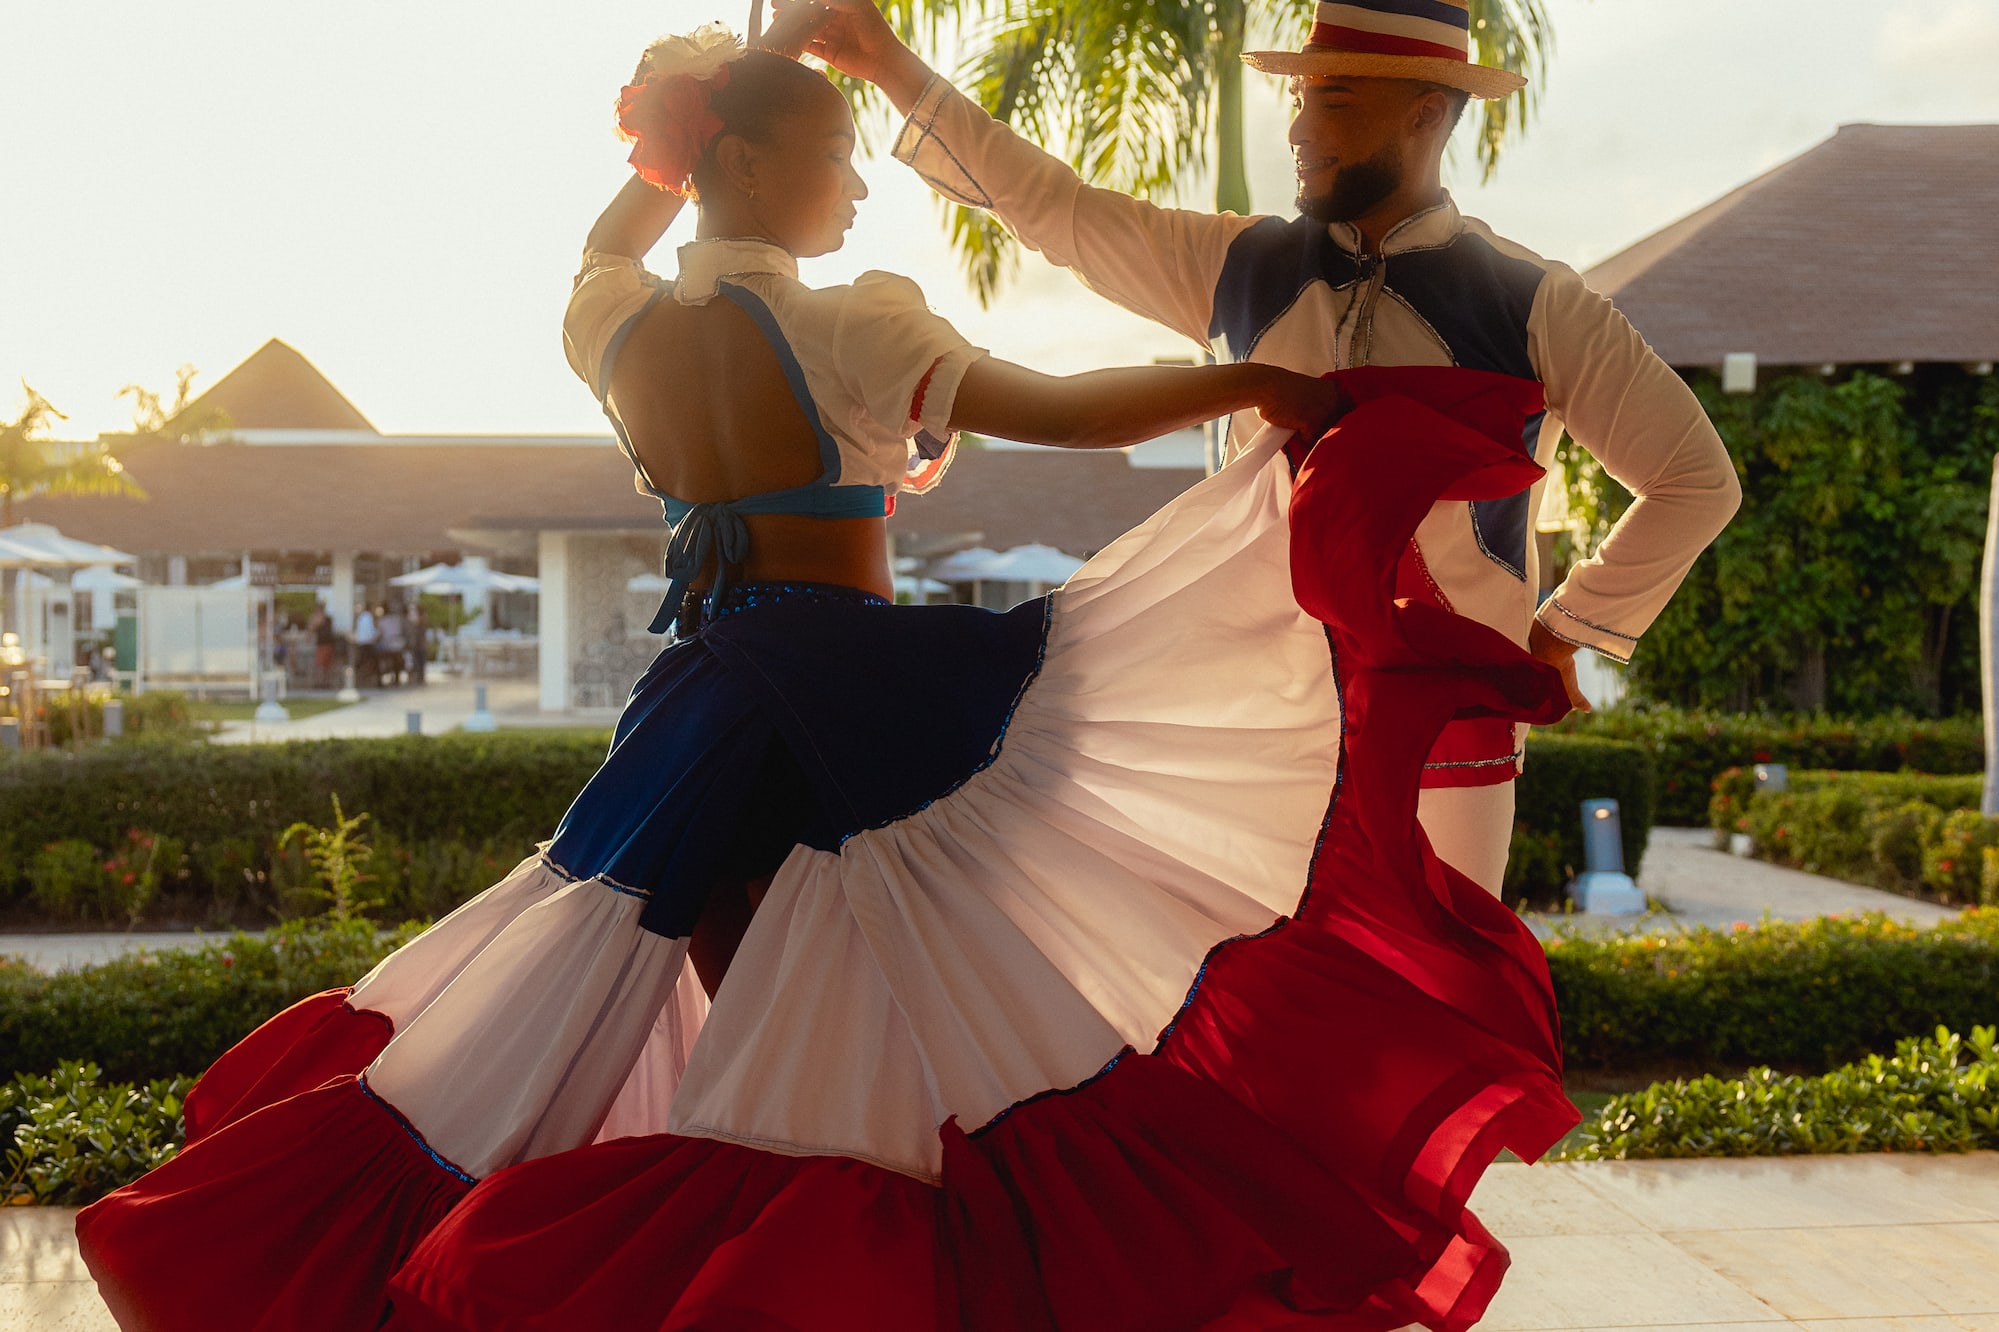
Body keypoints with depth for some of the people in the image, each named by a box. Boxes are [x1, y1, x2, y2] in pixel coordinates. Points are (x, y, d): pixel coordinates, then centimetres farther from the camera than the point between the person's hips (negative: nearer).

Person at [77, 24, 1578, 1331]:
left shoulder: (621, 330, 7)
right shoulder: (847, 329, -11)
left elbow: (609, 244, 32)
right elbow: (1067, 409, -8)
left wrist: (693, 129, 30)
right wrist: (1251, 381, 4)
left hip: (708, 692, 7)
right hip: (868, 687, -7)